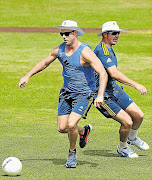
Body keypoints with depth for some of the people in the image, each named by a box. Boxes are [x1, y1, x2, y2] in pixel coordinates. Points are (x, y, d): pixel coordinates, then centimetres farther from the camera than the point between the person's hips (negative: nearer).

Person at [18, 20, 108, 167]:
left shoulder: (84, 52, -22)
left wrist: (100, 95, -38)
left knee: (71, 124, -22)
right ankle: (84, 131, 34)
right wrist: (28, 76, 11)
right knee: (62, 128, 2)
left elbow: (103, 73, -26)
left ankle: (72, 152, 6)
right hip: (66, 93, 6)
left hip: (84, 94, -6)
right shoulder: (59, 50, -2)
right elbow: (44, 63, 18)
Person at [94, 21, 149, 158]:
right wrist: (136, 85, -35)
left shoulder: (108, 49, 11)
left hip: (115, 90, 10)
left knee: (139, 116, 5)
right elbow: (114, 73, -34)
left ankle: (132, 138, 35)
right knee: (127, 122, -15)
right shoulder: (102, 50, -23)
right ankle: (122, 149, 12)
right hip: (103, 95, -10)